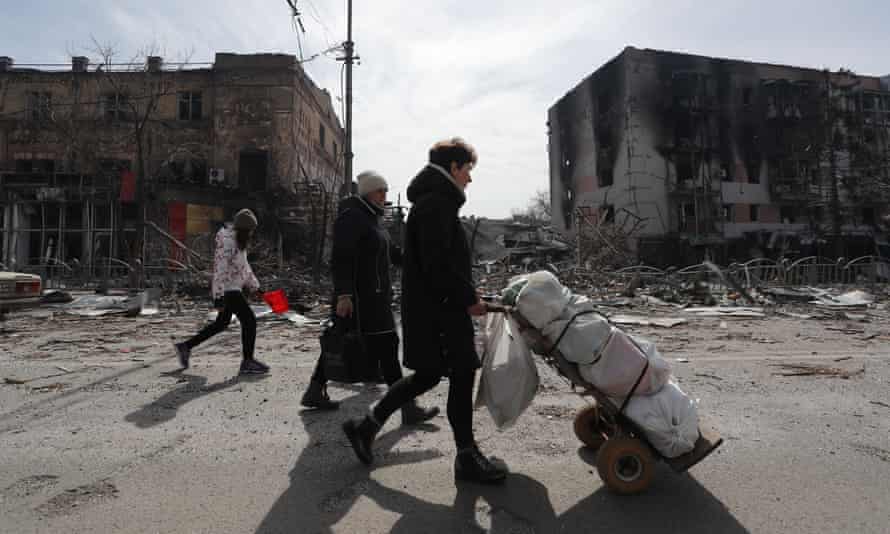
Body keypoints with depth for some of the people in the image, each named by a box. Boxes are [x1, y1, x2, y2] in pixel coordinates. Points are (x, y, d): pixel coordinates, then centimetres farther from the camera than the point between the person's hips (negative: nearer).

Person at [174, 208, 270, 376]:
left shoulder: (238, 241, 12)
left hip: (234, 289, 10)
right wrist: (218, 296, -27)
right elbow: (220, 270, -24)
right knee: (249, 321, -7)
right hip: (228, 291, -10)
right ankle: (247, 362, 1)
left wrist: (255, 286, 20)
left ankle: (186, 346, 31)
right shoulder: (227, 243, -19)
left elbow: (244, 266, 20)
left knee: (221, 324, 20)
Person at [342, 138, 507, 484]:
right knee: (462, 372, -1)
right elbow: (439, 264, -23)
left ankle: (366, 426, 26)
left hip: (430, 305, 11)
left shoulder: (433, 200, 20)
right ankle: (467, 458, 14)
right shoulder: (436, 203, -14)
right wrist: (468, 298, -15)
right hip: (439, 308, -11)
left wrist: (466, 294, 17)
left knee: (429, 373, 17)